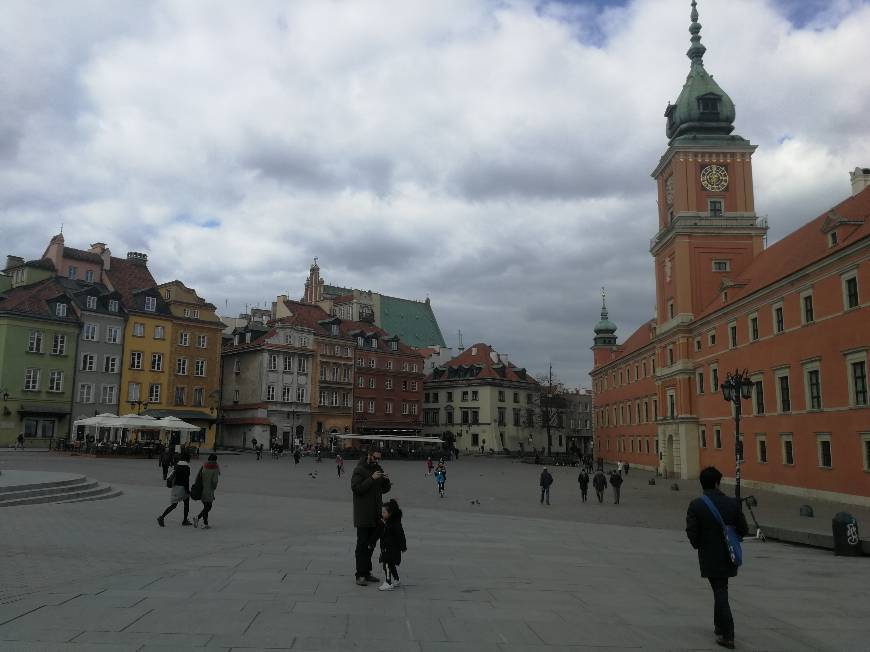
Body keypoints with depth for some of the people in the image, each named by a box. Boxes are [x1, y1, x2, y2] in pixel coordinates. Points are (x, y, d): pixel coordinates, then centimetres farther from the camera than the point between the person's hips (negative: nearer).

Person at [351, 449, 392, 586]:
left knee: (371, 544, 12)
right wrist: (371, 479, -25)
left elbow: (385, 490, 15)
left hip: (376, 515, 7)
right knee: (362, 545, -5)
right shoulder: (359, 470, -9)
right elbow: (356, 488, -20)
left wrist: (386, 480, -6)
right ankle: (360, 575, -1)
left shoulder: (378, 469, 12)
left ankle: (367, 572, 21)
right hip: (363, 515, -7)